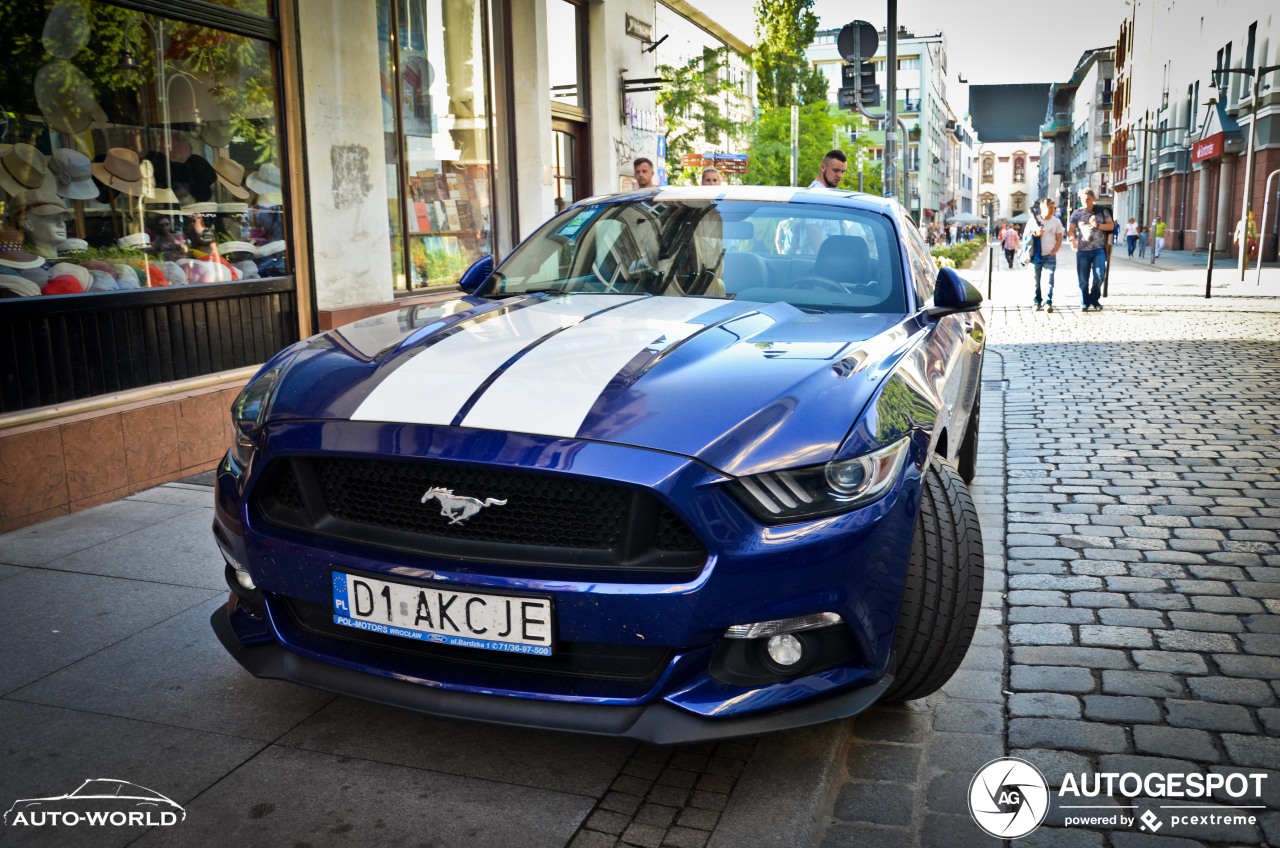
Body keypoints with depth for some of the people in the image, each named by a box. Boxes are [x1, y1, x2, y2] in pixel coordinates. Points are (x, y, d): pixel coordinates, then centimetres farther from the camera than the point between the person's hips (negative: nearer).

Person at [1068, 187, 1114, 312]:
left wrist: (1097, 225, -11)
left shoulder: (1102, 210, 9)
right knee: (1083, 279, 1)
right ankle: (1084, 303, 14)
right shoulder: (1077, 213, 7)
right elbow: (1070, 230, 2)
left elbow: (1111, 226, 6)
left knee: (1099, 274, -11)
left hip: (1099, 249, 0)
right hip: (1082, 250, 0)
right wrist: (1073, 241, -18)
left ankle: (1094, 299, 10)